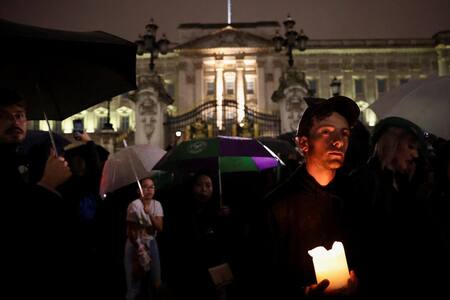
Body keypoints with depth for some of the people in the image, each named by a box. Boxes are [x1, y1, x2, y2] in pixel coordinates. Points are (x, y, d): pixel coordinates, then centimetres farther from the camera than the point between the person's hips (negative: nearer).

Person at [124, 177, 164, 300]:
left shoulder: (157, 204, -1)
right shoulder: (134, 205, -14)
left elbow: (160, 228, -10)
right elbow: (130, 231, -12)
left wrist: (150, 214, -23)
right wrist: (139, 248, -10)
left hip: (151, 244, 5)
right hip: (135, 244, -4)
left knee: (154, 282, 11)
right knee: (136, 281, 4)